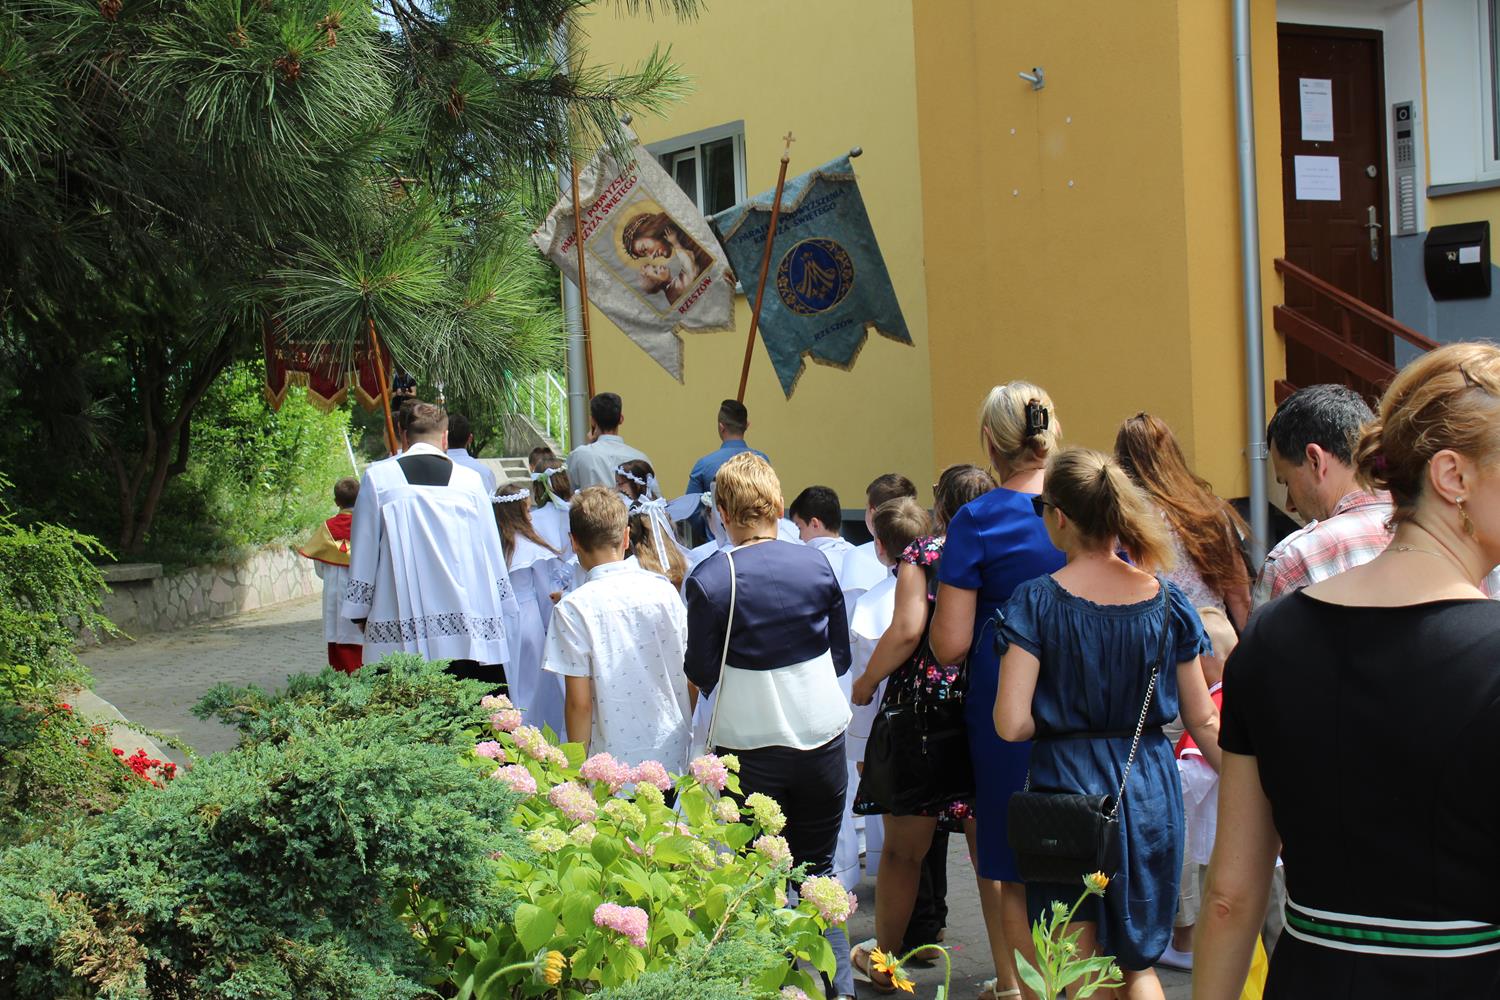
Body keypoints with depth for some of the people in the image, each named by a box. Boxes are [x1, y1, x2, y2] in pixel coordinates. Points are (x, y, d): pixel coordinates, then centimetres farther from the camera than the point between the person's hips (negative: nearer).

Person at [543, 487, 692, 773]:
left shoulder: (573, 609, -12)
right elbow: (690, 682, 5)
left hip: (616, 767, -4)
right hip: (672, 759, 4)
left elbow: (580, 703, -11)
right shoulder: (664, 590, -1)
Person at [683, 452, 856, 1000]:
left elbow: (702, 674, -7)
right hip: (822, 735, 3)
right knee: (817, 871, 16)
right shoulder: (815, 563, -3)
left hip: (749, 744, -3)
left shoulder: (710, 579, -13)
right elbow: (841, 655, 7)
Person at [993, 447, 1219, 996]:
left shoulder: (1036, 601, -10)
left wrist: (1060, 720, 5)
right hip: (1150, 789, 3)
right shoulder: (1167, 601, -1)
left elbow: (1011, 725, -16)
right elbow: (1203, 720, 3)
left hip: (1064, 782, -3)